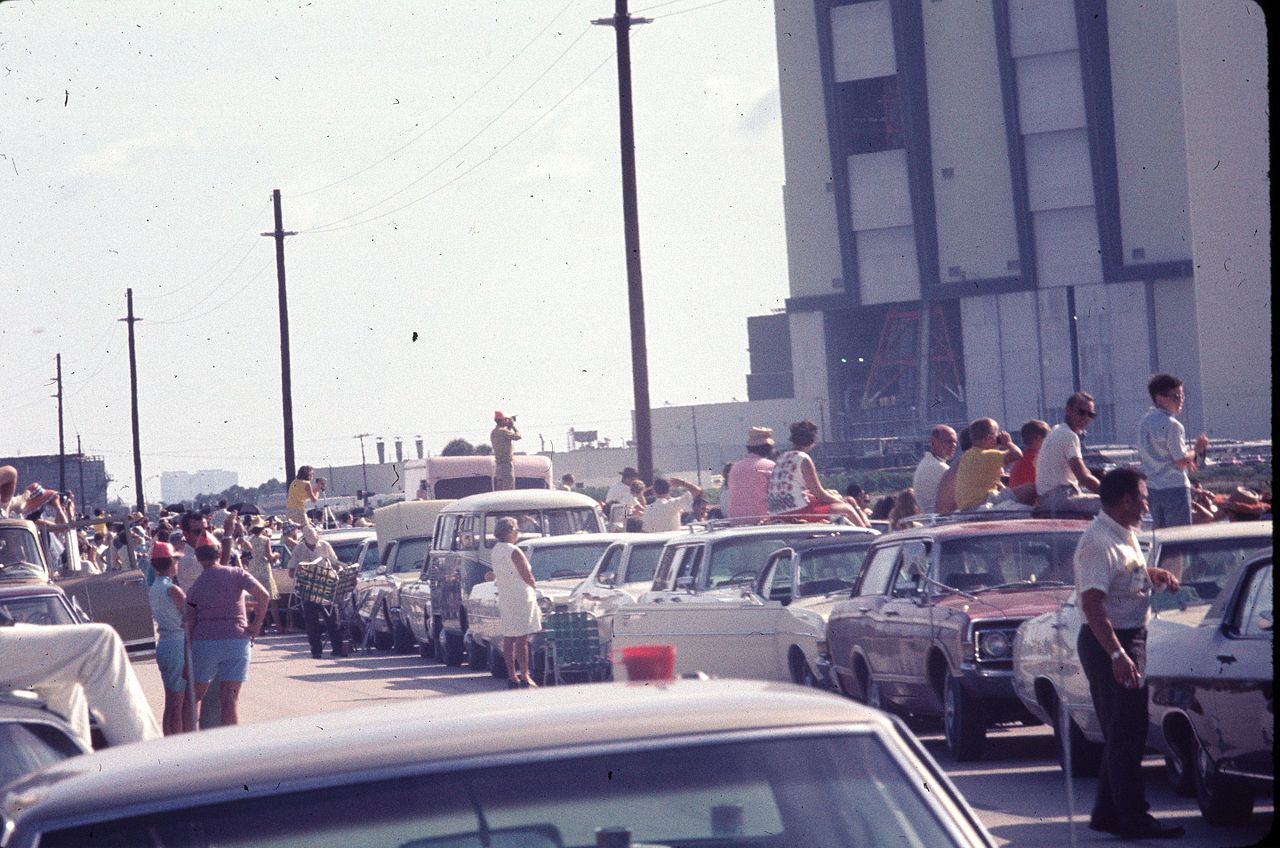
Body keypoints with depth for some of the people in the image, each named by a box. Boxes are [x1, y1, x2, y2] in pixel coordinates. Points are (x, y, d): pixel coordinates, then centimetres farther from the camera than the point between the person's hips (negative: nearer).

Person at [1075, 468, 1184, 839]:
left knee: (1123, 734, 14)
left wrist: (1157, 575, 13)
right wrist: (1117, 655, -32)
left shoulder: (1124, 537, 12)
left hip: (1128, 639, 10)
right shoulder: (1099, 543, -19)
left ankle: (1107, 814, 21)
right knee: (1125, 735, -8)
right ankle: (1133, 819, -6)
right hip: (1109, 642, -10)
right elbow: (1092, 604, -26)